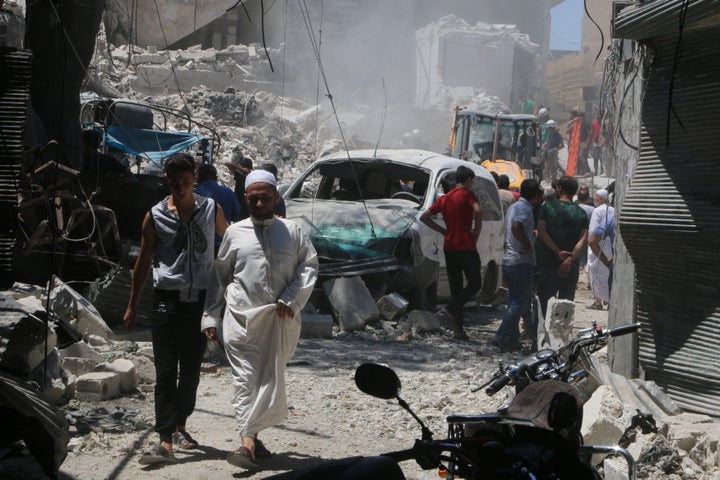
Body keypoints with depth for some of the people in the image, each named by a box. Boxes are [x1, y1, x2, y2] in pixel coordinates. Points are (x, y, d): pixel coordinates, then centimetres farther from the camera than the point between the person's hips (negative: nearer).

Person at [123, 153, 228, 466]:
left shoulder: (211, 210, 4)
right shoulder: (156, 216, 1)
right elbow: (143, 263, 7)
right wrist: (132, 307, 7)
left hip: (200, 300, 2)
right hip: (168, 300, -2)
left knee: (191, 369, 10)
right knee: (166, 372, -8)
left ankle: (179, 425, 29)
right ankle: (165, 442, -11)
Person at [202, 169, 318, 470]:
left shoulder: (291, 232, 9)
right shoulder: (235, 233, 10)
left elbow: (309, 265, 6)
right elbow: (219, 276, 14)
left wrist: (290, 300, -7)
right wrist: (210, 317, 9)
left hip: (280, 319, 1)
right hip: (241, 318, 0)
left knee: (270, 379, 1)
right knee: (245, 378, -8)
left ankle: (250, 437, 11)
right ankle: (249, 441, -11)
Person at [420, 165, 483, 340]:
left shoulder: (444, 198, 14)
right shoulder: (467, 194, -4)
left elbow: (424, 217, 13)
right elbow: (478, 211, -23)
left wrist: (444, 231, 11)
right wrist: (476, 234, -11)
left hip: (449, 247, 6)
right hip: (466, 246, -6)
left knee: (455, 287, 9)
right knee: (474, 284, 5)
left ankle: (458, 330, 5)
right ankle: (451, 309, -16)